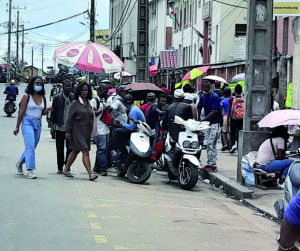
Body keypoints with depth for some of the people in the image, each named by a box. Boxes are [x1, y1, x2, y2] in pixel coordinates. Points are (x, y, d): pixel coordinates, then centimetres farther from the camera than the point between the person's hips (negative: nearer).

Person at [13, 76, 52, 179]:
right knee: (30, 146, -15)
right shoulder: (27, 96, -4)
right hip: (28, 122, -6)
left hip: (38, 123, 6)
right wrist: (17, 127, -6)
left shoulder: (43, 98, 11)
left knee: (32, 147, 12)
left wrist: (47, 110, -3)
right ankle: (30, 171, -18)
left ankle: (20, 163, 35)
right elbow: (21, 112, -5)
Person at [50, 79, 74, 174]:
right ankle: (60, 168, 11)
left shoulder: (73, 98, 6)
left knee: (70, 147, 1)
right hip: (60, 127, -1)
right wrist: (53, 122, -3)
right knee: (60, 148, 3)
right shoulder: (57, 98, 2)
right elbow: (54, 111, 5)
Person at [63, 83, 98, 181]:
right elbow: (70, 118, -6)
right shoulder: (75, 103, -5)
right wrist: (68, 131, -9)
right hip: (77, 130, -7)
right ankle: (90, 174, -19)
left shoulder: (88, 104, 12)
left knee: (75, 151, 15)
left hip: (87, 130, 7)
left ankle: (66, 169, 28)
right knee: (85, 151, -14)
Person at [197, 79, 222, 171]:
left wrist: (203, 120, -25)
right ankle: (209, 163, 17)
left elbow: (214, 112, -21)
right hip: (208, 123, 8)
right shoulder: (202, 97, 9)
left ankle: (213, 165, -12)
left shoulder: (215, 97, -15)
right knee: (209, 144, 11)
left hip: (215, 123, -8)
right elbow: (199, 109, 13)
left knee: (211, 143, -13)